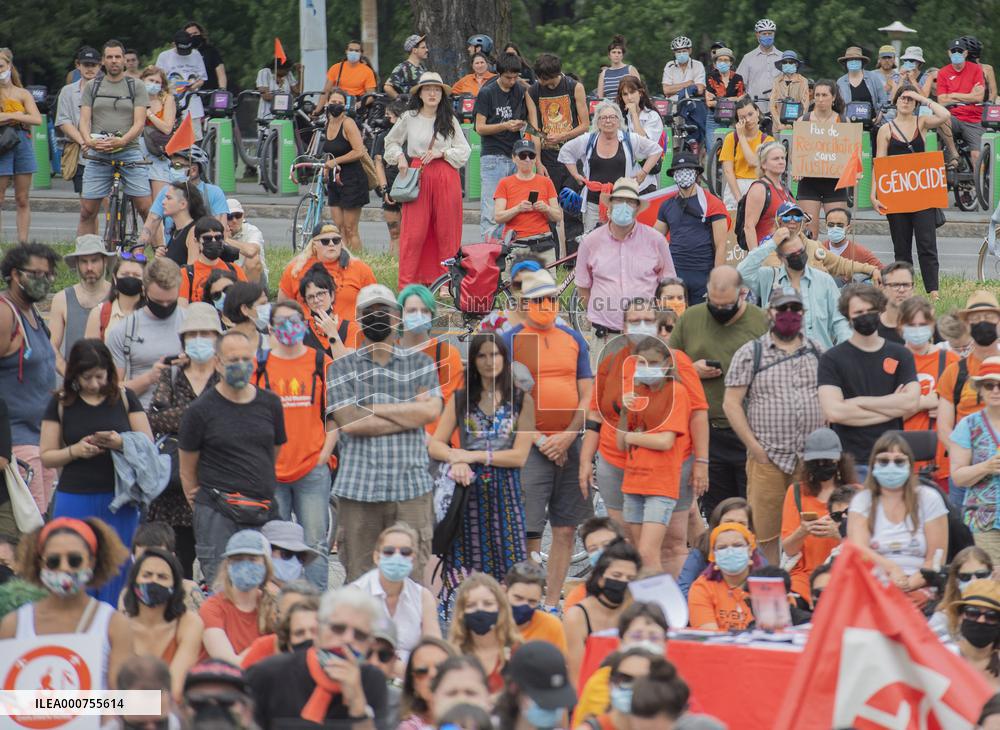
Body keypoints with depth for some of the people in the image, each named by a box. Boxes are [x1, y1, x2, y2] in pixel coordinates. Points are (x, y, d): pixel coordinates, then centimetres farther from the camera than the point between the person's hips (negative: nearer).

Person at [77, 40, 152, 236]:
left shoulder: (137, 87, 8)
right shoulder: (92, 87, 13)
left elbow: (139, 122, -1)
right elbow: (84, 119, 6)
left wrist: (122, 141, -20)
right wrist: (88, 140, -17)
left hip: (129, 151, -2)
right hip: (98, 153, 2)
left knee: (145, 208, -8)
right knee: (87, 212, -2)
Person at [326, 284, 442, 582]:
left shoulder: (420, 363, 13)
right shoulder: (342, 368, 8)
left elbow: (431, 410, -5)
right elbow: (349, 421, -7)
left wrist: (369, 409, -5)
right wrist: (409, 413, -5)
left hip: (411, 488, 1)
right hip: (358, 489, -1)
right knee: (359, 581, 0)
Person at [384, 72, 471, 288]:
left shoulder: (450, 120, 7)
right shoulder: (409, 118, 7)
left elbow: (464, 151, 6)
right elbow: (391, 141, 20)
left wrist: (442, 153, -8)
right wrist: (400, 157, 2)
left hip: (445, 178, 1)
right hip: (417, 177, -1)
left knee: (446, 230, 1)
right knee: (414, 230, -6)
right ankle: (408, 282, -3)